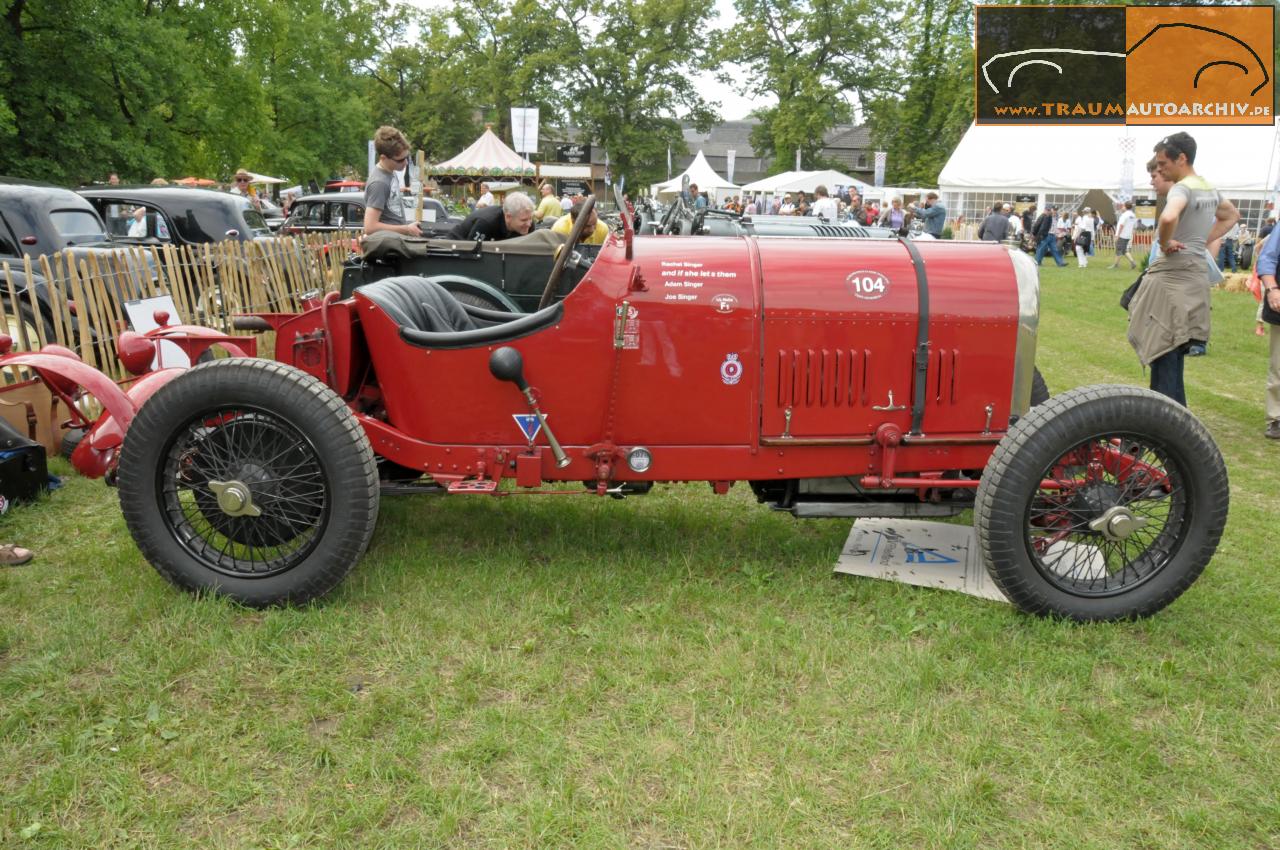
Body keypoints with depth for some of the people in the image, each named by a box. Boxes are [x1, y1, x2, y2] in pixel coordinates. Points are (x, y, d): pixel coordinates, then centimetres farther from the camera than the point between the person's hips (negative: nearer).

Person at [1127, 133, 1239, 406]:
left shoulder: (1182, 188, -14)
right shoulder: (1209, 189, 14)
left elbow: (1168, 218, -37)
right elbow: (1231, 215, 33)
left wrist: (1164, 244, -18)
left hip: (1172, 277, -9)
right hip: (1194, 276, 9)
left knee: (1163, 353, -8)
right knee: (1174, 355, 15)